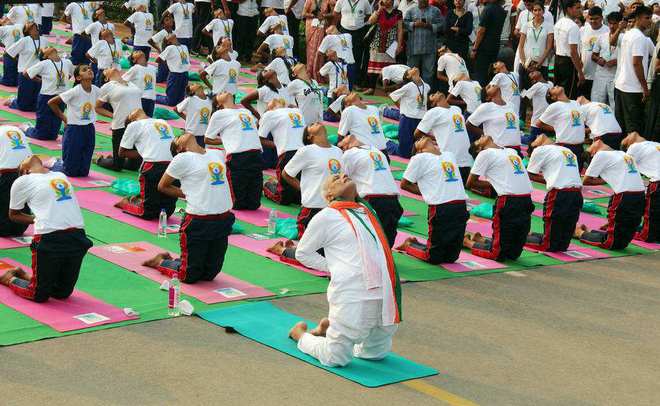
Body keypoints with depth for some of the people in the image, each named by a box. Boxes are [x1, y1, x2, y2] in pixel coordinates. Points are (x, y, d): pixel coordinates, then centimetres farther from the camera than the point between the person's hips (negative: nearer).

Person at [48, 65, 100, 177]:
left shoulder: (96, 91, -3)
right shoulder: (74, 92, -18)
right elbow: (51, 102, -13)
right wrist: (64, 118, -7)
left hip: (89, 130, 5)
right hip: (74, 129, -5)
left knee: (83, 172, 9)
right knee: (70, 171, 0)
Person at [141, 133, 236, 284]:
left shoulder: (218, 154, 11)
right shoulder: (182, 159, -5)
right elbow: (162, 186, 3)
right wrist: (188, 195, 2)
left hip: (223, 220, 6)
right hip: (198, 222, -6)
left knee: (210, 274, 14)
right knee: (189, 276, 2)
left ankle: (173, 260, 35)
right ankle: (160, 262, 28)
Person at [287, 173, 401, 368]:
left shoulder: (367, 211, 17)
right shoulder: (326, 216, 0)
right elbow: (303, 253, 8)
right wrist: (333, 268, -1)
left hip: (386, 295, 6)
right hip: (353, 295, -6)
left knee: (376, 353, 18)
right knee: (336, 358, -2)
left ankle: (328, 328, 36)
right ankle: (300, 333, 26)